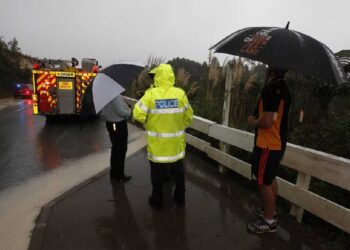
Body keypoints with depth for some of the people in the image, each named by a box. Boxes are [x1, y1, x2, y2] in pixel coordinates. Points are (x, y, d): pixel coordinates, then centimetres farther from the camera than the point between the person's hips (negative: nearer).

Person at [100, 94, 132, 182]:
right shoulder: (116, 96, -23)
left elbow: (102, 113, 10)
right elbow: (121, 112, -25)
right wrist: (129, 111, -5)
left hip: (110, 124, 9)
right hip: (119, 125, -9)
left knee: (115, 148, 21)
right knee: (121, 149, 3)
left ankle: (113, 173, 34)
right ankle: (119, 175, 13)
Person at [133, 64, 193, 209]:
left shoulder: (151, 94, -16)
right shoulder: (180, 94, -8)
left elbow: (138, 115, -17)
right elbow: (188, 117, -1)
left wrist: (148, 124, 2)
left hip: (157, 144, -2)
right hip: (176, 143, 3)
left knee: (157, 174, 16)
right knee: (178, 173, 21)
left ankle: (157, 201, 31)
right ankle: (180, 199, 36)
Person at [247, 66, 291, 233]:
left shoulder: (271, 88, -22)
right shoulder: (283, 87, 8)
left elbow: (267, 121, -28)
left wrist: (252, 121, -9)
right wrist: (258, 118, 10)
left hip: (267, 145, -10)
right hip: (277, 143, 10)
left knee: (264, 182, 4)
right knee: (270, 179, 21)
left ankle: (269, 221, 19)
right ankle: (270, 212, 38)